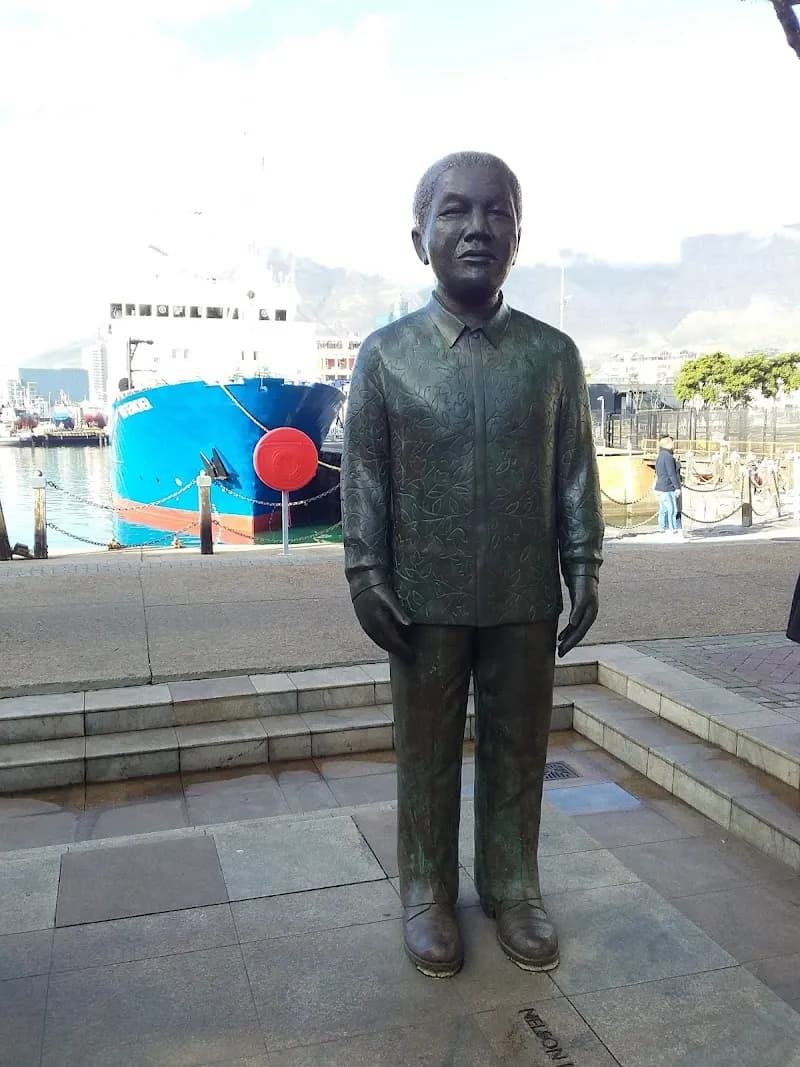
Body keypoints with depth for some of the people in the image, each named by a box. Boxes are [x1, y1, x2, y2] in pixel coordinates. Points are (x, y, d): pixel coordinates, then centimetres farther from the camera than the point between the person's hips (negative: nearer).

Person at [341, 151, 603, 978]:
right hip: (425, 599, -1)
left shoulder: (553, 353, 0)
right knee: (426, 753, 12)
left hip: (526, 598, 2)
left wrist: (583, 569, 2)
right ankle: (428, 894, 31)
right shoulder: (385, 353, -4)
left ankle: (513, 888, 34)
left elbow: (575, 471, 4)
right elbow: (364, 474, -2)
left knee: (518, 750, 14)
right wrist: (366, 575, -5)